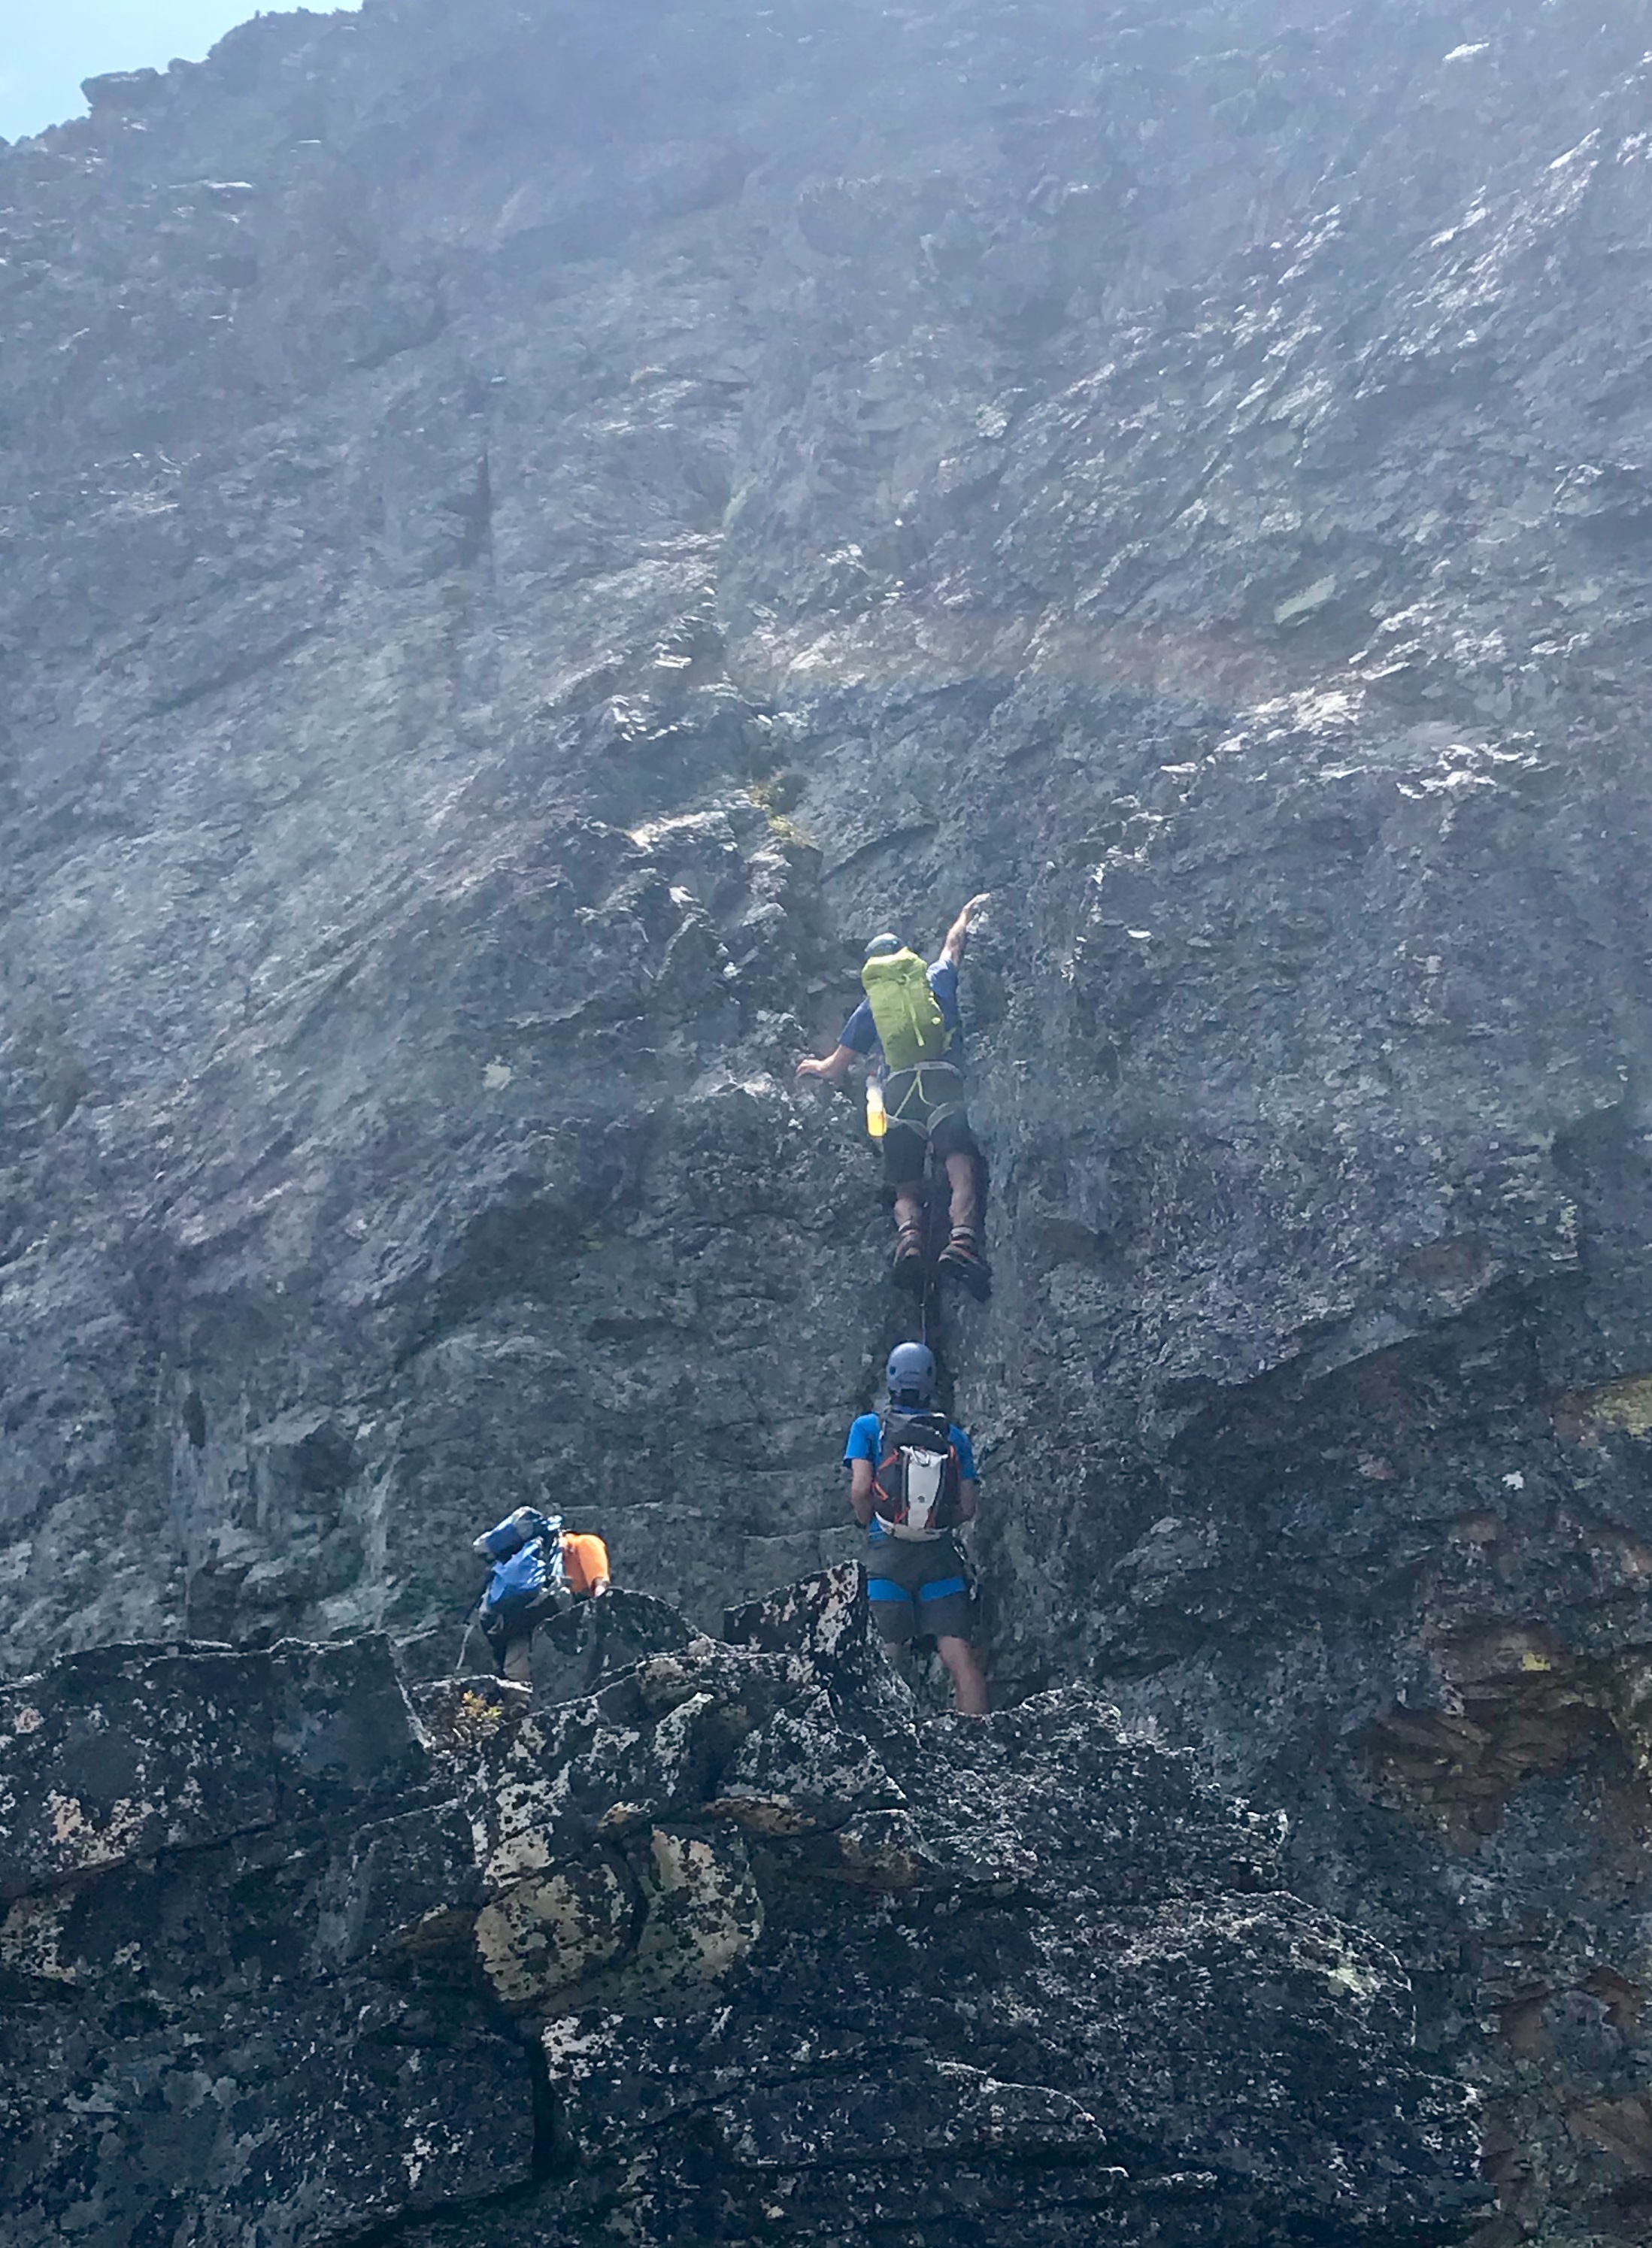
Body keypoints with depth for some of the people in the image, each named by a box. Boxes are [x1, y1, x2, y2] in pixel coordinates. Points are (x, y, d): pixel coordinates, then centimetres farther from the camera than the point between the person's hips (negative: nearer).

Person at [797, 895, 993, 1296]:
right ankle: (962, 1240, -45)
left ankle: (909, 1238, -27)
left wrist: (815, 1067, 51)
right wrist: (969, 911, 66)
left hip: (898, 1091, 2)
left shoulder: (870, 1005, 25)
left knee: (907, 1190, 5)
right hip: (944, 1083, -1)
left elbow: (833, 1070, 28)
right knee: (963, 1167, -18)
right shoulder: (936, 979, 24)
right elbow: (954, 943, 47)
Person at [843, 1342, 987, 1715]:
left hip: (888, 1554, -1)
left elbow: (860, 1491, -6)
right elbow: (968, 1508, 8)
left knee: (894, 1652, 4)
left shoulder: (868, 1428, 5)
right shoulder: (954, 1437, 11)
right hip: (942, 1557, 1)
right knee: (959, 1653, -5)